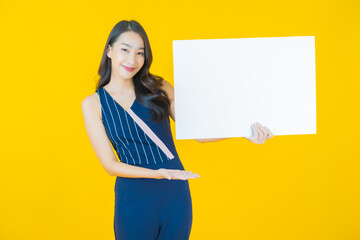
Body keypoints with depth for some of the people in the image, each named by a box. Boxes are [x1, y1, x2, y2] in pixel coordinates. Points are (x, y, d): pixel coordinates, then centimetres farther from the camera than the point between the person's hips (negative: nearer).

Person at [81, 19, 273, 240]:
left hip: (176, 195, 2)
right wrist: (157, 174, -22)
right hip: (134, 198, -2)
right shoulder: (93, 103, -4)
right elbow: (110, 164, -8)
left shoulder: (159, 88, 1)